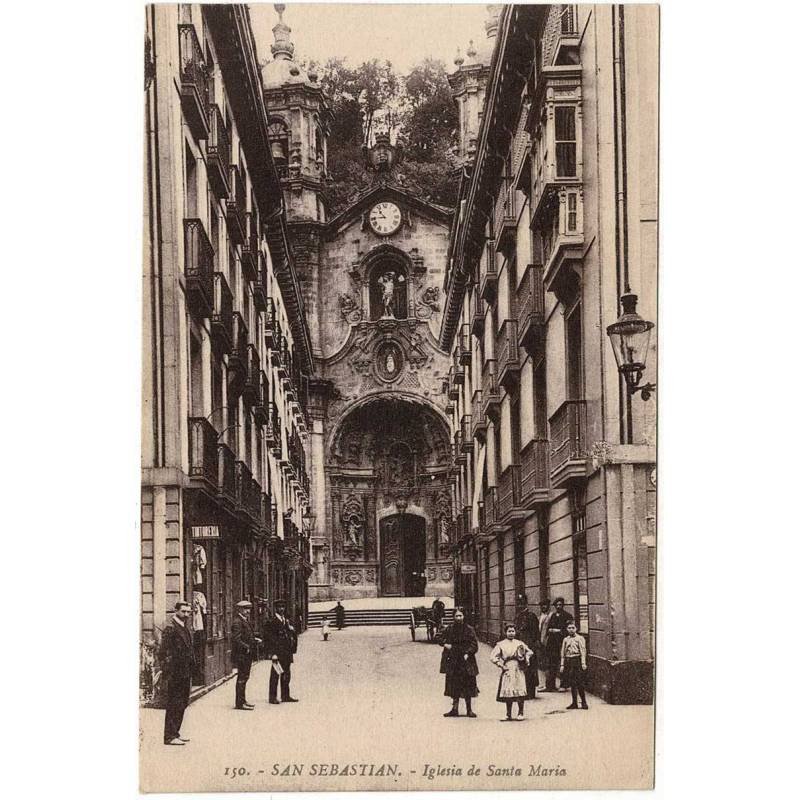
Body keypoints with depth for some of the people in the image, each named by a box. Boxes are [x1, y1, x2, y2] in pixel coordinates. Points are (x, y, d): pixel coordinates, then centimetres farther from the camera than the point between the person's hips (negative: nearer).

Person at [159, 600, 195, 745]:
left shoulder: (185, 628, 15)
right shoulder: (171, 628, -14)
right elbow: (164, 652, -18)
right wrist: (167, 672, -20)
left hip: (185, 673, 9)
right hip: (176, 673, -9)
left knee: (182, 704, 14)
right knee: (174, 704, -5)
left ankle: (175, 733, 22)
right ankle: (170, 736, -1)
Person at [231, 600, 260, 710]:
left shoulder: (245, 621, 16)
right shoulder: (237, 622, -15)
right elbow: (236, 639, -23)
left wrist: (254, 639, 9)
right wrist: (246, 647, -26)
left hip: (247, 655, 10)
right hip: (241, 655, -10)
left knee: (244, 677, 16)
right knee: (242, 678, -7)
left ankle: (242, 700, 25)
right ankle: (240, 703, -3)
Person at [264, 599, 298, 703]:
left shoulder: (286, 621, 15)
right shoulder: (272, 622, -9)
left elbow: (292, 635, 18)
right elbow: (270, 639, -13)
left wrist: (292, 651, 10)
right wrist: (273, 654, -18)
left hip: (287, 653, 7)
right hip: (277, 653, -7)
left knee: (286, 674, 11)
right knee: (275, 675, -3)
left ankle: (285, 696, 19)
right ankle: (273, 697, 2)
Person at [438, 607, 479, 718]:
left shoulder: (469, 630, -3)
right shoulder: (449, 629, 6)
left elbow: (474, 644, -5)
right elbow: (440, 638, 17)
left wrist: (468, 654, -17)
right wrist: (445, 644, -2)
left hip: (465, 660, -3)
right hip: (452, 661, 3)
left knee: (467, 686, -1)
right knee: (454, 686, 6)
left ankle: (469, 710, 7)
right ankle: (455, 709, 12)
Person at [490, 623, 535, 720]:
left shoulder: (519, 643, 11)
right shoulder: (501, 644, 5)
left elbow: (529, 652, 24)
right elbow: (493, 657, 1)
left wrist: (526, 659, 8)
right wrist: (501, 665, -4)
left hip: (519, 670, 1)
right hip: (508, 671, -1)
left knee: (520, 692, -8)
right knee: (508, 692, -4)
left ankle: (521, 713, 3)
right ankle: (508, 714, 6)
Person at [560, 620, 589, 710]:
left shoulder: (580, 638, 1)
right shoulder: (565, 640, 15)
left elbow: (583, 651, -5)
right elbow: (563, 653, 15)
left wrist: (583, 663, -14)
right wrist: (562, 665, 10)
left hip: (577, 660, -5)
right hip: (568, 661, 5)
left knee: (580, 683, -7)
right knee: (572, 683, 7)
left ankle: (583, 702, 0)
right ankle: (574, 703, 12)